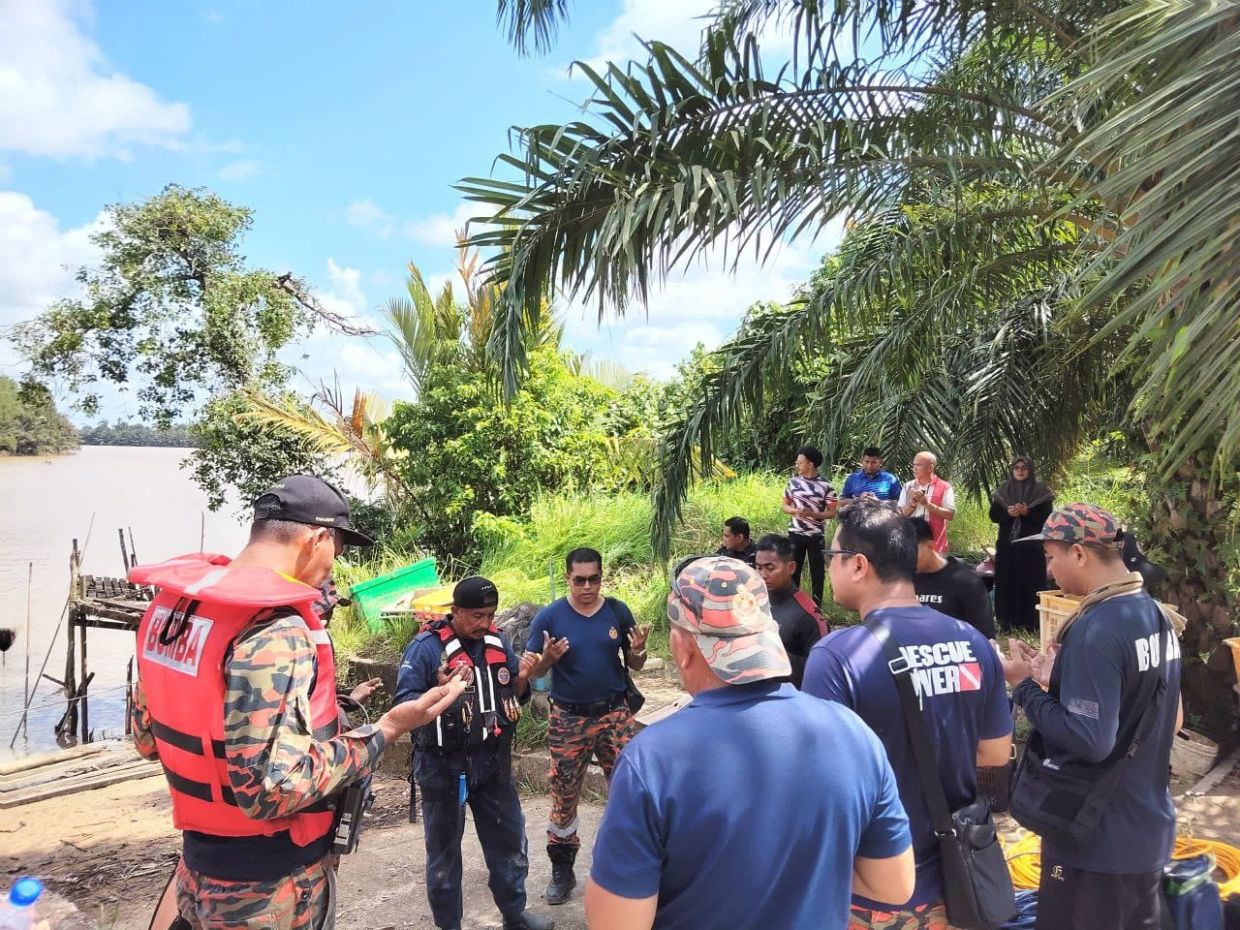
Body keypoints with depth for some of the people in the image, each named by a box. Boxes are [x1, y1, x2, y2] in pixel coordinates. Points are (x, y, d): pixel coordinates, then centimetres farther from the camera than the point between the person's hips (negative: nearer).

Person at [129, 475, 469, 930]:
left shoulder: (174, 602, -1)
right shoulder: (275, 632, -27)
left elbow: (146, 737, 9)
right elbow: (273, 789, -31)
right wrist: (386, 729, -22)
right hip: (267, 890, -7)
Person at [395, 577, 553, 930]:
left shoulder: (498, 642, 2)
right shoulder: (426, 646, -16)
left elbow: (513, 697, 10)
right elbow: (404, 704, -17)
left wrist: (522, 679, -12)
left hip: (493, 762, 5)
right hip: (444, 765, -5)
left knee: (509, 841, 17)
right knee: (444, 849, 12)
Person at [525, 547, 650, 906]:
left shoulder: (618, 611, -3)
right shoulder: (549, 616, -8)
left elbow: (635, 666, 4)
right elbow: (532, 672, -2)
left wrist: (637, 651, -19)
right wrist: (547, 658, -24)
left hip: (615, 713, 1)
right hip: (569, 718, -1)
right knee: (564, 795, 10)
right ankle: (562, 869, 27)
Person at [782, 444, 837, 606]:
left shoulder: (825, 486, -8)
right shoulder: (793, 481, 1)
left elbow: (832, 513, -6)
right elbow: (785, 506, 9)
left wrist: (811, 514, -20)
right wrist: (795, 511, -14)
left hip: (815, 535, -2)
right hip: (795, 534, 2)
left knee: (816, 571, 6)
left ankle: (817, 606, 17)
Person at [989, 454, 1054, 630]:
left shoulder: (1041, 491, 1)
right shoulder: (1003, 491, 10)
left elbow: (1047, 517, -4)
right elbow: (993, 515, 7)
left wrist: (1027, 513, -20)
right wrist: (1008, 513, -13)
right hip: (1007, 543, 3)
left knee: (1029, 581, -4)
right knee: (1007, 581, 3)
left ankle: (1030, 621, 2)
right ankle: (1008, 620, 9)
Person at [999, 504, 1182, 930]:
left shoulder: (1094, 630, -25)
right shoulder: (1155, 615, 4)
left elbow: (1089, 740, -28)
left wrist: (1026, 686, -16)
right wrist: (1056, 678, 6)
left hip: (1096, 839, -8)